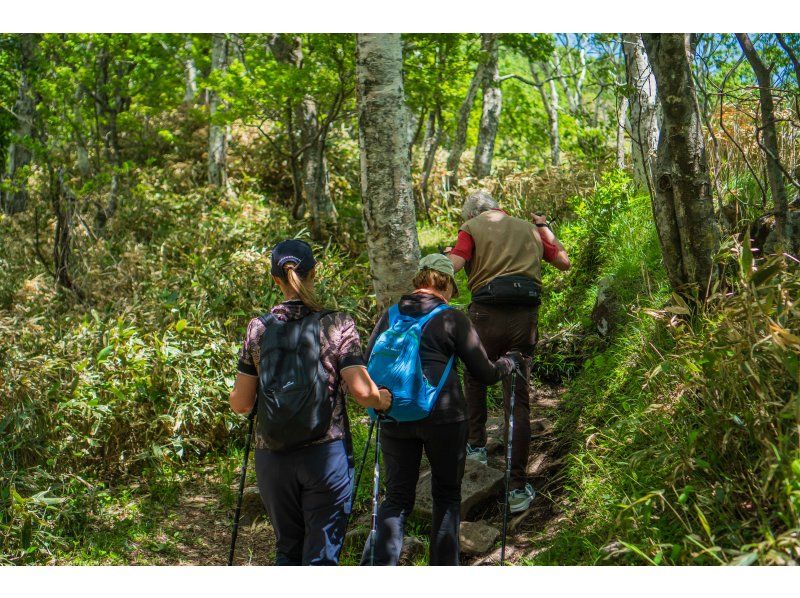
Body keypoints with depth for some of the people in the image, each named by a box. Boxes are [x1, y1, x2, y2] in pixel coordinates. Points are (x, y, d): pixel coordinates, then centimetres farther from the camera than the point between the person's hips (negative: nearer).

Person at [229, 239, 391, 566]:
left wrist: (234, 393, 24)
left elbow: (241, 404, 1)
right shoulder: (337, 325, -6)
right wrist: (383, 401, 8)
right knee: (321, 555, 7)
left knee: (287, 550, 21)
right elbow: (362, 391, -13)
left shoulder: (258, 329, 0)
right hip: (327, 454, -2)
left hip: (272, 459, 3)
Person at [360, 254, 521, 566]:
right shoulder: (453, 318, 1)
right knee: (447, 495, 14)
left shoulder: (390, 316, 11)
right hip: (443, 416, -3)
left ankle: (376, 563, -2)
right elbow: (486, 373, 5)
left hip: (394, 417, 3)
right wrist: (510, 360, 24)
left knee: (397, 496, 12)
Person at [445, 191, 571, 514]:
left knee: (474, 379, 27)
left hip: (487, 314, -3)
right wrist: (544, 228, 37)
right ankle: (518, 489, 5)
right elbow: (564, 262, 27)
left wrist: (448, 254, 16)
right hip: (526, 316, 3)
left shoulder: (472, 228, 8)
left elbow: (453, 265, -8)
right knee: (518, 399, 4)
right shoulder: (528, 228, 20)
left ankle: (476, 446, 26)